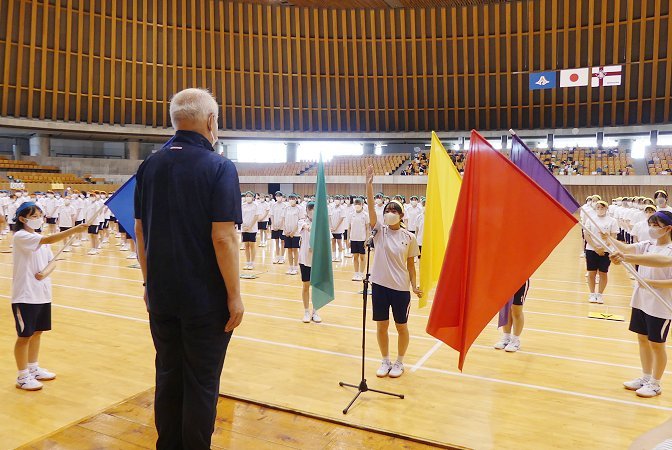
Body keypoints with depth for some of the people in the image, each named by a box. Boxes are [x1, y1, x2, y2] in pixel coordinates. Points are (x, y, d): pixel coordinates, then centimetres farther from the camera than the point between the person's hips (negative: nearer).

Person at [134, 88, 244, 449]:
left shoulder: (149, 166, 4)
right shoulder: (219, 168, -12)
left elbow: (140, 232, 8)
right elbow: (223, 237, -18)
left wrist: (149, 283, 17)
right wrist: (234, 295, -10)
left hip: (161, 297, 6)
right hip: (206, 299, -5)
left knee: (167, 377, 18)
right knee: (201, 384, 8)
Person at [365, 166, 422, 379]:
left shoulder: (409, 238, -3)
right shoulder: (379, 231, -2)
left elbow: (411, 265, 3)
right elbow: (371, 207, -15)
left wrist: (414, 286, -4)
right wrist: (369, 183, -24)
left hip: (401, 288, -1)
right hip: (379, 285, 1)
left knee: (401, 327, 11)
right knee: (381, 326, 10)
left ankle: (399, 362, 30)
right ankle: (385, 361, 29)